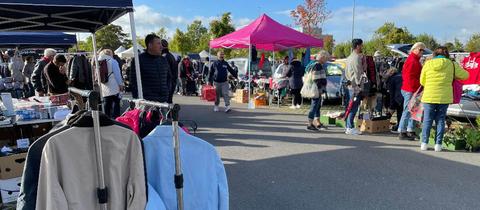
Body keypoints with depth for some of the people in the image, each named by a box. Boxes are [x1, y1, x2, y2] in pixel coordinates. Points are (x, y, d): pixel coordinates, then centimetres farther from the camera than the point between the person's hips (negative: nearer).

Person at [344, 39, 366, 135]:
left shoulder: (349, 57, 18)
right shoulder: (357, 57, -13)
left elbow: (346, 72, 21)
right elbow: (358, 73, -17)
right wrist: (359, 85, -17)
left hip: (350, 85, 10)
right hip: (356, 86, -10)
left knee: (351, 106, 14)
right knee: (354, 106, -7)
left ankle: (348, 126, 19)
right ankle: (350, 128, -4)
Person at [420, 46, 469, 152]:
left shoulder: (428, 63, 1)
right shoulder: (451, 64, 1)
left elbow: (422, 81, 6)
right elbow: (465, 75, 9)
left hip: (429, 96, 0)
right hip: (444, 97, 0)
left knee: (427, 120, 6)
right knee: (440, 120, 8)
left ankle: (424, 143, 6)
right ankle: (438, 144, 9)